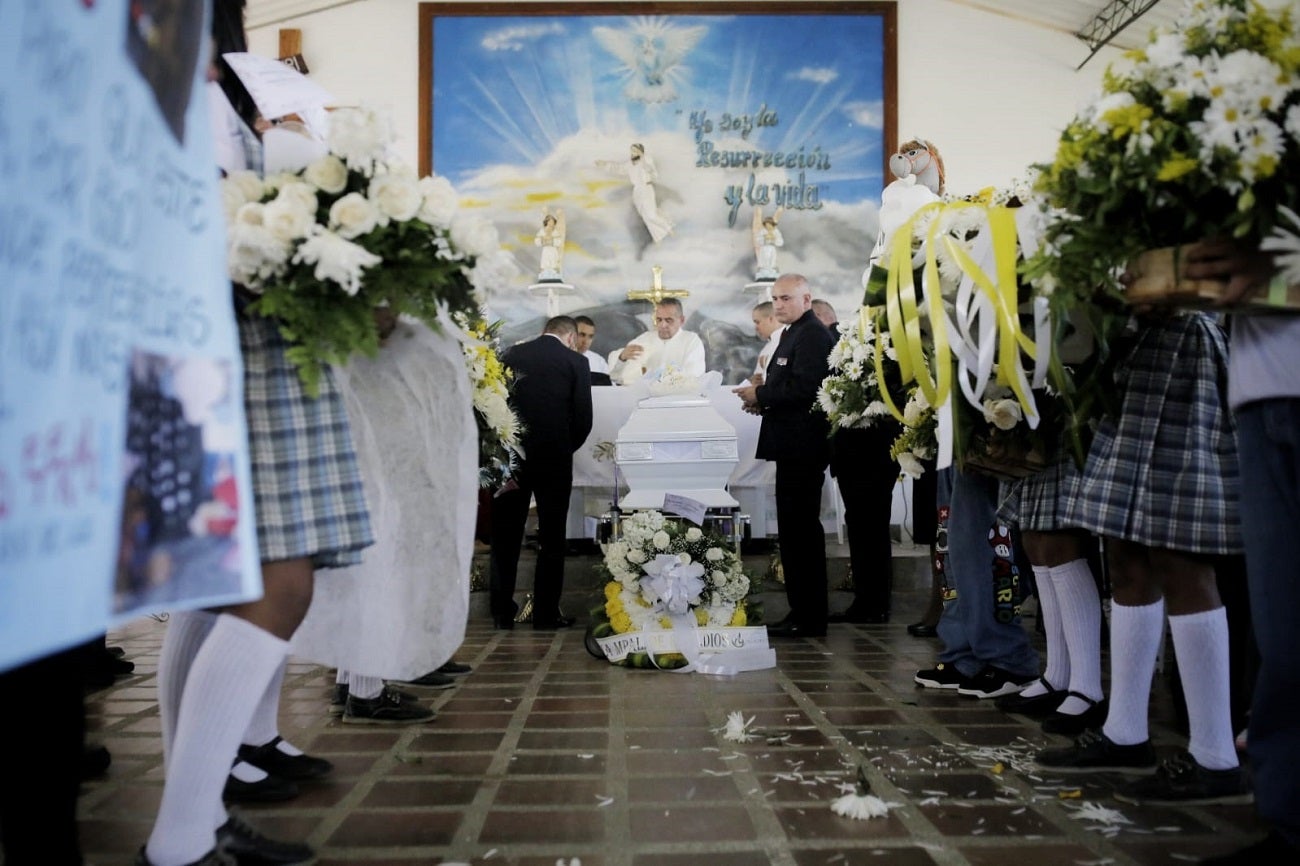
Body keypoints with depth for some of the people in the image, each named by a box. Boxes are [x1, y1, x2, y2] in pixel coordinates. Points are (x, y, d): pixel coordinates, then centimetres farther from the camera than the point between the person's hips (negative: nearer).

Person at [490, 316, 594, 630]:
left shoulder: (510, 354, 4)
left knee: (505, 538, 11)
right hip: (554, 459, -2)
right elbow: (583, 419, -5)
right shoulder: (575, 362, -3)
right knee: (552, 540, 8)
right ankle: (546, 615, 11)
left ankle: (502, 614, 16)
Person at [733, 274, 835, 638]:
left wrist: (760, 395, -13)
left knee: (800, 531, -6)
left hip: (803, 447, -11)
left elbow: (803, 389, -23)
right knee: (796, 530, 14)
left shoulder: (813, 335, -12)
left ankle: (808, 618, 1)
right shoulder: (796, 333, 20)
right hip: (794, 447, 11)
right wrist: (763, 399, 4)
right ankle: (804, 612, 22)